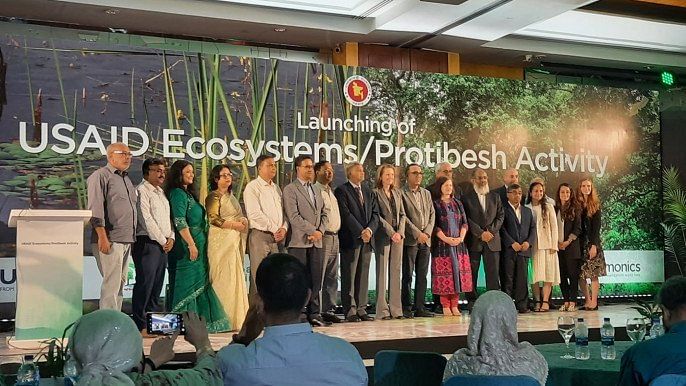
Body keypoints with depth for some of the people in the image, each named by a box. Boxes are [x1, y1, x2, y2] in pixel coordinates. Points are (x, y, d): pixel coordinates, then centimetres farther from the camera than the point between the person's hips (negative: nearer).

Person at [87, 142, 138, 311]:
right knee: (112, 283, -10)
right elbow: (95, 208, -13)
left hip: (127, 240, 9)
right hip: (110, 240, -9)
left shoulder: (126, 178, 22)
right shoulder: (100, 176, -5)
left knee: (121, 283, 11)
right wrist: (102, 236, -20)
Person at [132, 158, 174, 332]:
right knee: (145, 283, -8)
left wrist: (171, 237, 6)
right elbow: (146, 219, -14)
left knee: (157, 285, 11)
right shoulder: (142, 191, -7)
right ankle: (140, 325, -4)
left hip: (163, 244, 9)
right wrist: (162, 241, -11)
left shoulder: (161, 192, 21)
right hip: (147, 243, -9)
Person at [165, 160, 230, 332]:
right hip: (186, 245, -9)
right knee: (188, 282, -6)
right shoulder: (177, 193, -10)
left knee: (199, 283, 10)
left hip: (197, 244, 9)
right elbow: (180, 222, -19)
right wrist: (191, 244, -21)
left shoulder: (188, 193, 18)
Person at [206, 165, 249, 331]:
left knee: (235, 277, 8)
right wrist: (234, 224, -13)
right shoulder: (214, 196, -6)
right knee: (224, 278, -8)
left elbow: (239, 216, 29)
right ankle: (224, 317, -4)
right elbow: (213, 219, -16)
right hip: (221, 240, -8)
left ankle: (236, 316, 12)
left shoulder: (230, 196, 20)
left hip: (234, 241, 8)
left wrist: (243, 220, 7)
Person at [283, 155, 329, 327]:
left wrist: (320, 231, -2)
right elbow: (293, 216, -12)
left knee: (316, 280, 6)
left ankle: (314, 314, 12)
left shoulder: (316, 190, 20)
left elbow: (323, 214, 17)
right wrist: (312, 231, -13)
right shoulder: (290, 189, -3)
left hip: (317, 241, 6)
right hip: (299, 241, -6)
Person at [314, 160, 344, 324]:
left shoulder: (331, 192, 20)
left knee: (332, 277, 10)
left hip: (334, 237, 9)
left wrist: (336, 233, 16)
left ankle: (329, 310, 16)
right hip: (322, 236, -9)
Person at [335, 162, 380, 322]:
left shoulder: (369, 193, 18)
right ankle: (350, 311, 1)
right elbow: (346, 214, -12)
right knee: (349, 276, -2)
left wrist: (369, 230, -8)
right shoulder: (341, 191, -2)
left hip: (366, 239, 6)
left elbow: (375, 214, 10)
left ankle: (361, 309, 11)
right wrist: (361, 232, -15)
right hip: (350, 239, -6)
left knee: (363, 276, 7)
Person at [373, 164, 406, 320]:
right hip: (383, 236, -6)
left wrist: (400, 232, -3)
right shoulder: (375, 193, -2)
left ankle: (396, 309, 9)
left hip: (398, 236, 6)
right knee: (382, 272, -2)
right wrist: (391, 233, -14)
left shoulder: (397, 193, 16)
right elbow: (377, 216, -9)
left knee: (396, 271, 5)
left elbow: (402, 214, 13)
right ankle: (382, 310, 0)